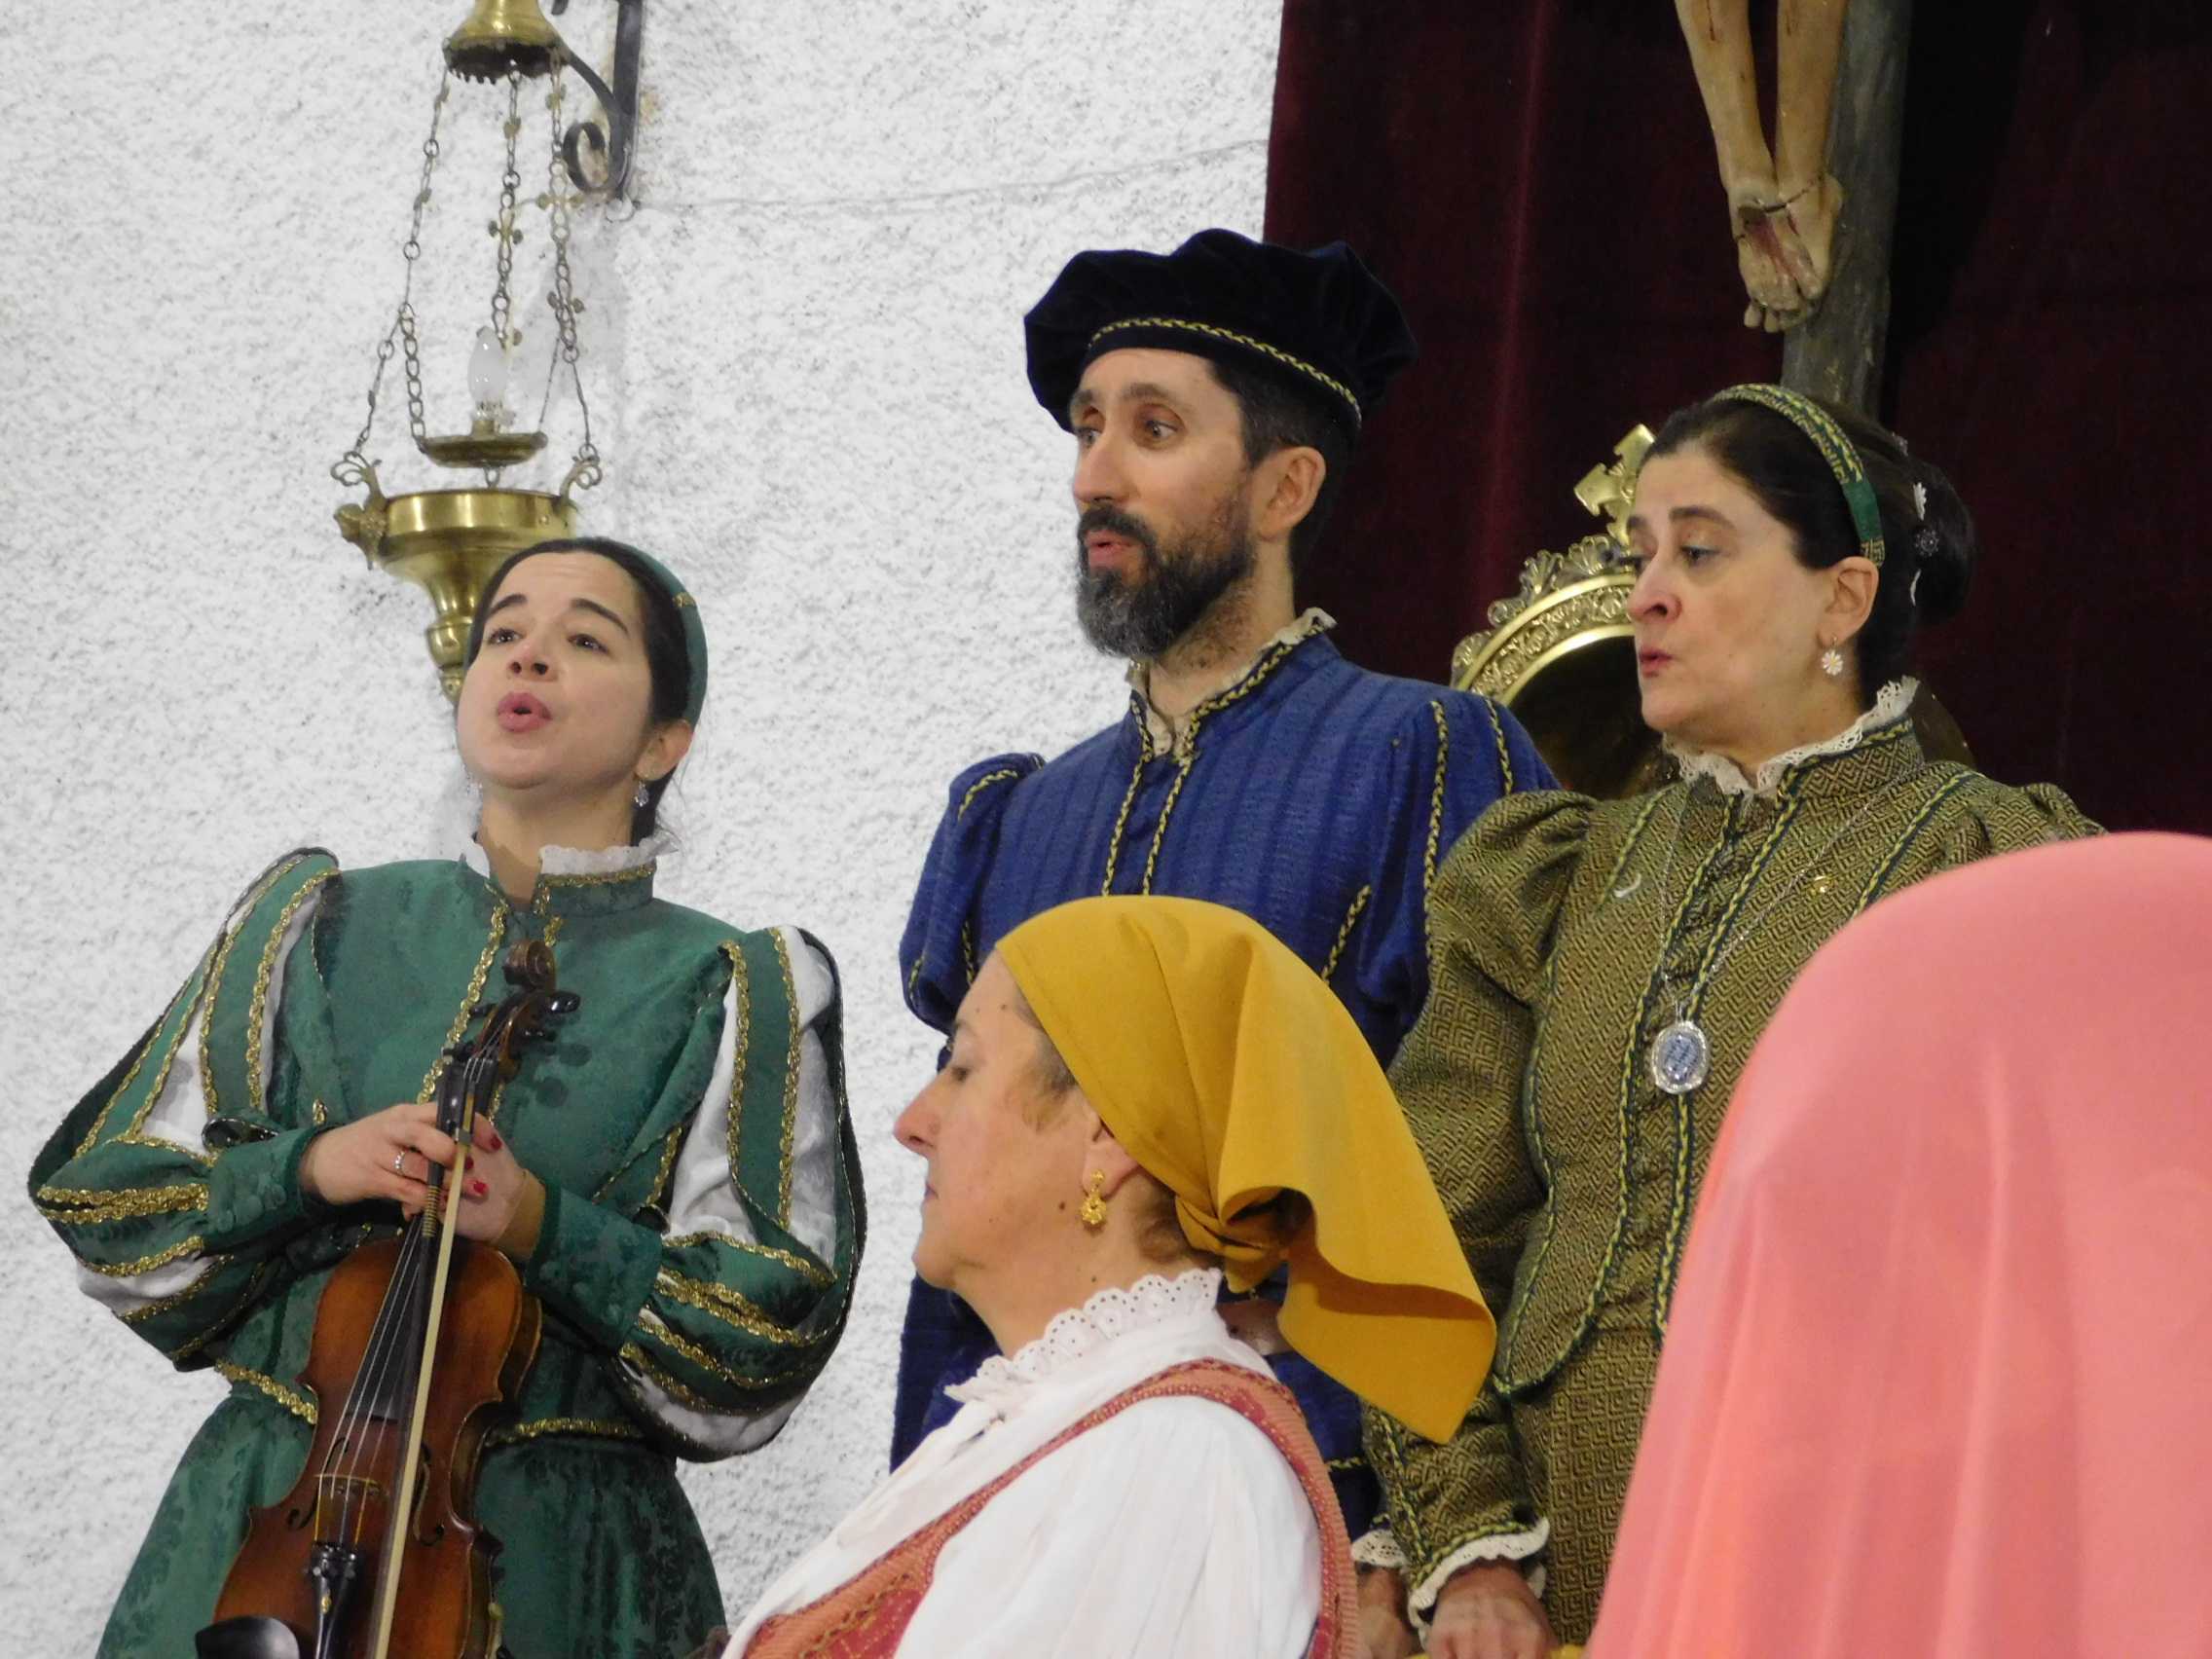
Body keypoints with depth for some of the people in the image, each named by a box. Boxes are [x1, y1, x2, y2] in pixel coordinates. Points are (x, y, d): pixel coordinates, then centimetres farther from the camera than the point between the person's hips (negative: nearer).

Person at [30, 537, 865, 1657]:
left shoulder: (732, 994, 1)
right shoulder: (316, 924, 9)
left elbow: (762, 1346, -5)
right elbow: (105, 1207, 8)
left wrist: (539, 1224, -19)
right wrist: (302, 1169, -10)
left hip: (555, 1557, -2)